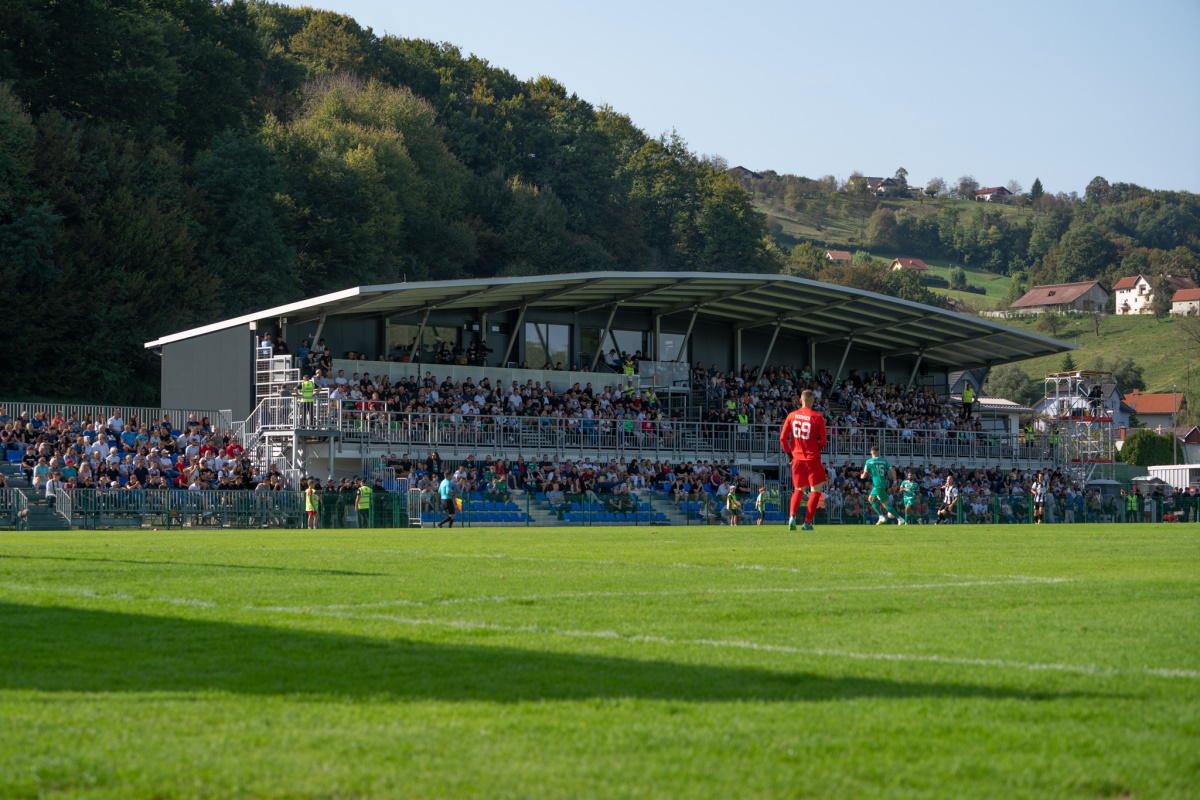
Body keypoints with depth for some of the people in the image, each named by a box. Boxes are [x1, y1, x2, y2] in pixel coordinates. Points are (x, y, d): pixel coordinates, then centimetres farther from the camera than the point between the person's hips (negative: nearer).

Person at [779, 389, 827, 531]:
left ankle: (792, 517, -4)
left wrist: (789, 453, 14)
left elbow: (782, 438, 2)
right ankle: (807, 522, -2)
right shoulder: (817, 418, -8)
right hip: (812, 459, -4)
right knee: (816, 490, 5)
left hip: (797, 459, 4)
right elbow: (822, 441, -4)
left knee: (798, 490, 17)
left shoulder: (792, 416, 1)